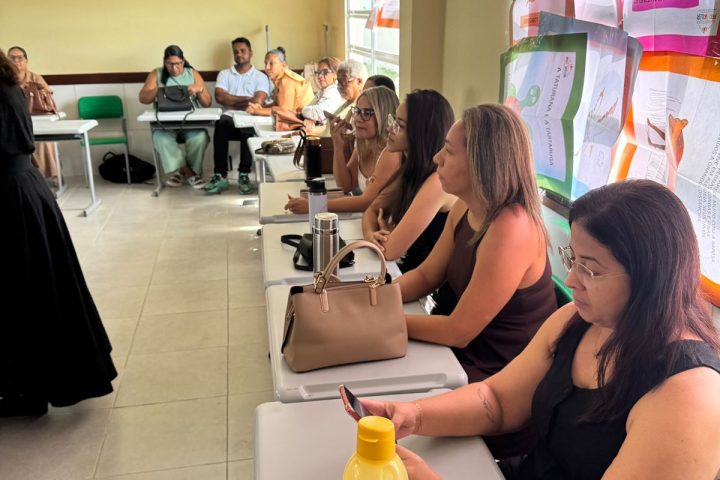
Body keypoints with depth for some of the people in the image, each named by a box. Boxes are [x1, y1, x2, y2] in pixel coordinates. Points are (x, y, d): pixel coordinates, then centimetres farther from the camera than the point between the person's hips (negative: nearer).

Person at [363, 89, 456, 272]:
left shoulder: (439, 180, -25)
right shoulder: (411, 167, 2)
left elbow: (390, 250, -25)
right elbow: (372, 210, 8)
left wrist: (385, 231, -3)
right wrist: (371, 234, -13)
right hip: (405, 270, 7)